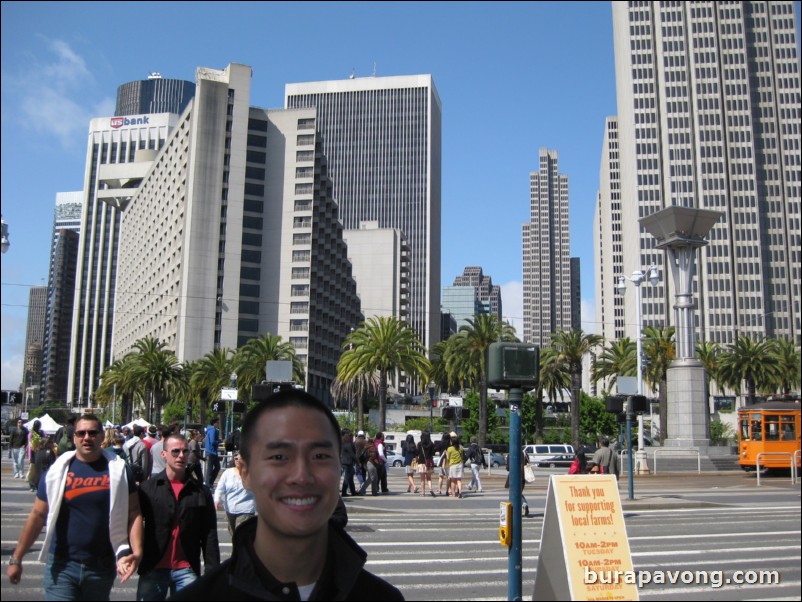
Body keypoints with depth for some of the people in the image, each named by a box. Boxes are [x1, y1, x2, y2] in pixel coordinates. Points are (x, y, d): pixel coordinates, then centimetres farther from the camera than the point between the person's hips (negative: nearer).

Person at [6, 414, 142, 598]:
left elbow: (133, 514, -4)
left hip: (102, 567, 1)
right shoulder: (58, 470, 0)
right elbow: (37, 516, 4)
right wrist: (16, 559, 4)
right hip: (62, 565, 0)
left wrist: (136, 552, -16)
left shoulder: (118, 470, -1)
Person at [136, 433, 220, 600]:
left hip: (187, 571, 1)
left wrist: (213, 573, -1)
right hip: (153, 569, 0)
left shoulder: (201, 492, 4)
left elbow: (209, 537, 4)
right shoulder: (148, 488, 2)